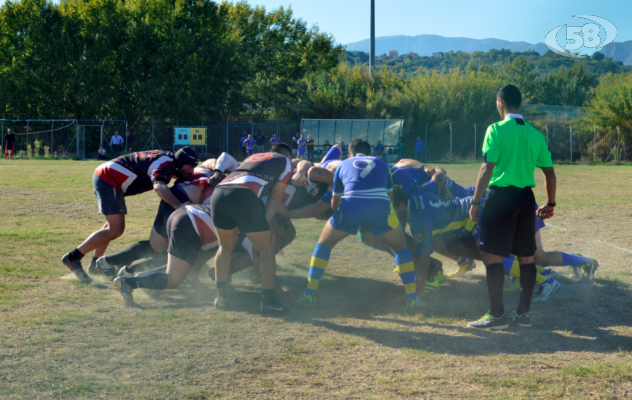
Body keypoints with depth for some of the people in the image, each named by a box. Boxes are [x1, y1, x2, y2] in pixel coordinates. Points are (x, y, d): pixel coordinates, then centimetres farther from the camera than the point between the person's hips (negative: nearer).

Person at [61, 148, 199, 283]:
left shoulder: (168, 159, 10)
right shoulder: (166, 163, -18)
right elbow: (159, 187, -38)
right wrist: (180, 206, -49)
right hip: (108, 178, -11)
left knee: (114, 226, 20)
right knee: (115, 230, -14)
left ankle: (96, 263, 30)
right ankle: (73, 257, -9)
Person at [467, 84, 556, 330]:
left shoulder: (497, 130, -8)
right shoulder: (535, 134, 9)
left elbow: (487, 169, -14)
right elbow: (549, 173, 11)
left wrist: (475, 202, -9)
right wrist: (550, 203, 22)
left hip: (501, 196, -6)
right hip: (526, 198, 6)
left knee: (492, 255, -1)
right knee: (526, 256, 11)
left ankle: (497, 315, -2)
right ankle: (523, 313, 16)